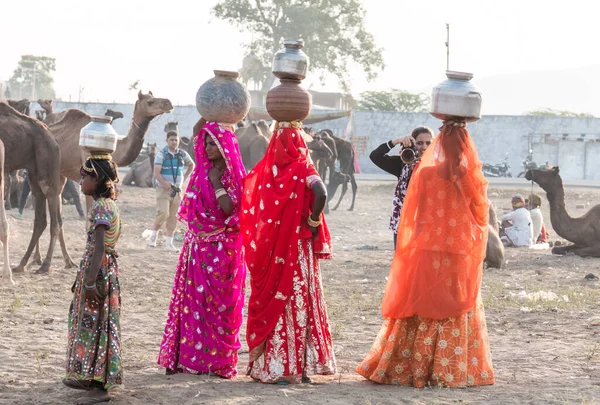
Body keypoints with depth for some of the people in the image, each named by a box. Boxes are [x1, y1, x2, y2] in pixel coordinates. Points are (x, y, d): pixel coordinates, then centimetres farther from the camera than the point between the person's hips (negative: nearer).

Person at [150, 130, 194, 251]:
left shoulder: (182, 154, 5)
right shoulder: (162, 154, -9)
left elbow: (191, 165, 24)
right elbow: (156, 173, -16)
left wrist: (184, 178, 11)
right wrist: (167, 185, -25)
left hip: (176, 190, 5)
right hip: (163, 189, -5)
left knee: (173, 217, 4)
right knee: (163, 213, -19)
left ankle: (169, 243, 8)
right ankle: (154, 236, 2)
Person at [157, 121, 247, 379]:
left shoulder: (235, 175, -6)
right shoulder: (202, 172, 12)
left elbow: (230, 210, -16)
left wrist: (217, 185, -17)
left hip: (222, 247, -6)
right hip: (198, 246, 6)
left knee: (218, 301, -4)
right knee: (192, 299, 4)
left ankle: (218, 359, 1)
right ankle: (187, 357, 8)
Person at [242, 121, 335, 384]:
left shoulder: (264, 169, 1)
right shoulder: (302, 169, -8)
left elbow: (247, 199, 3)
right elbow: (321, 194, -25)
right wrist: (313, 221, -11)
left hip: (268, 249, 3)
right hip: (297, 247, -3)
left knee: (269, 301, 10)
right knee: (295, 301, 4)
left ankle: (266, 365, 12)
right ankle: (294, 367, 5)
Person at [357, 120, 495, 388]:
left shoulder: (424, 174, -8)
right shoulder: (474, 179, -8)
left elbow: (411, 216, 1)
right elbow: (481, 217, 2)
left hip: (427, 255, 0)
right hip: (462, 256, 0)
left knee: (422, 312, 9)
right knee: (458, 314, 9)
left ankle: (415, 369, 11)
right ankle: (455, 372, 9)